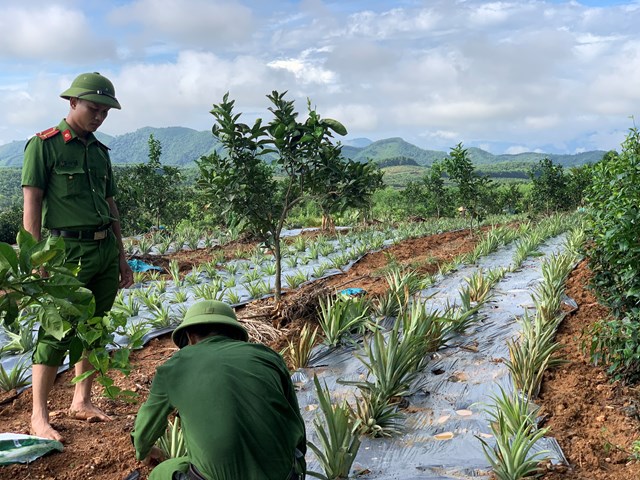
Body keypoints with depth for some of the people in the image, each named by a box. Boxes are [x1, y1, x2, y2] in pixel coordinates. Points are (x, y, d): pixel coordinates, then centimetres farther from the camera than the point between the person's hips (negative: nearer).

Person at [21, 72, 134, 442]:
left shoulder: (100, 151, 15)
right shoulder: (44, 145, -4)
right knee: (57, 332, -6)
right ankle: (39, 416, 4)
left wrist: (121, 257, 18)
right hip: (68, 251, -7)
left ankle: (82, 401, 23)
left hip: (105, 250, 7)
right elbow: (32, 204, -9)